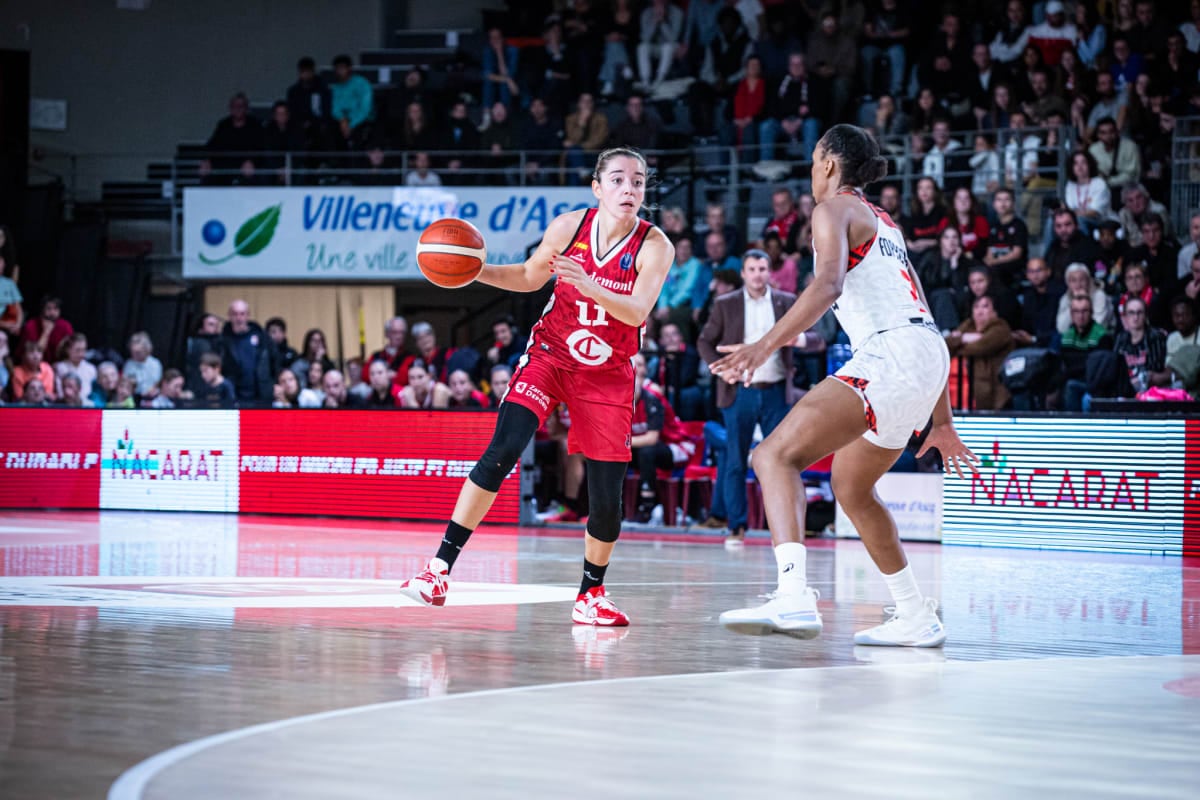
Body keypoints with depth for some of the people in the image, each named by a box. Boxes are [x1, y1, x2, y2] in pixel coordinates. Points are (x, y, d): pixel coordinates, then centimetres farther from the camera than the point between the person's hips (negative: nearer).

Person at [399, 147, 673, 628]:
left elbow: (637, 311, -28)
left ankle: (591, 595, 20)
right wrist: (476, 271, -6)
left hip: (608, 373, 0)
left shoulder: (654, 246, -14)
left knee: (607, 493, -4)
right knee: (503, 449, -20)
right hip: (551, 354, 0)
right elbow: (530, 277, 10)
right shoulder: (569, 227, -9)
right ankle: (440, 569, -18)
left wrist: (588, 286, -45)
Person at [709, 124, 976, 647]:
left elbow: (828, 285, -18)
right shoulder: (884, 224, 30)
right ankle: (917, 619, 28)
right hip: (929, 356, 9)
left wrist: (767, 345, -27)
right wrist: (941, 422, 32)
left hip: (890, 352, -9)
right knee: (852, 488, 26)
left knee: (776, 454, -18)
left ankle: (794, 595, -40)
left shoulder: (834, 209, 4)